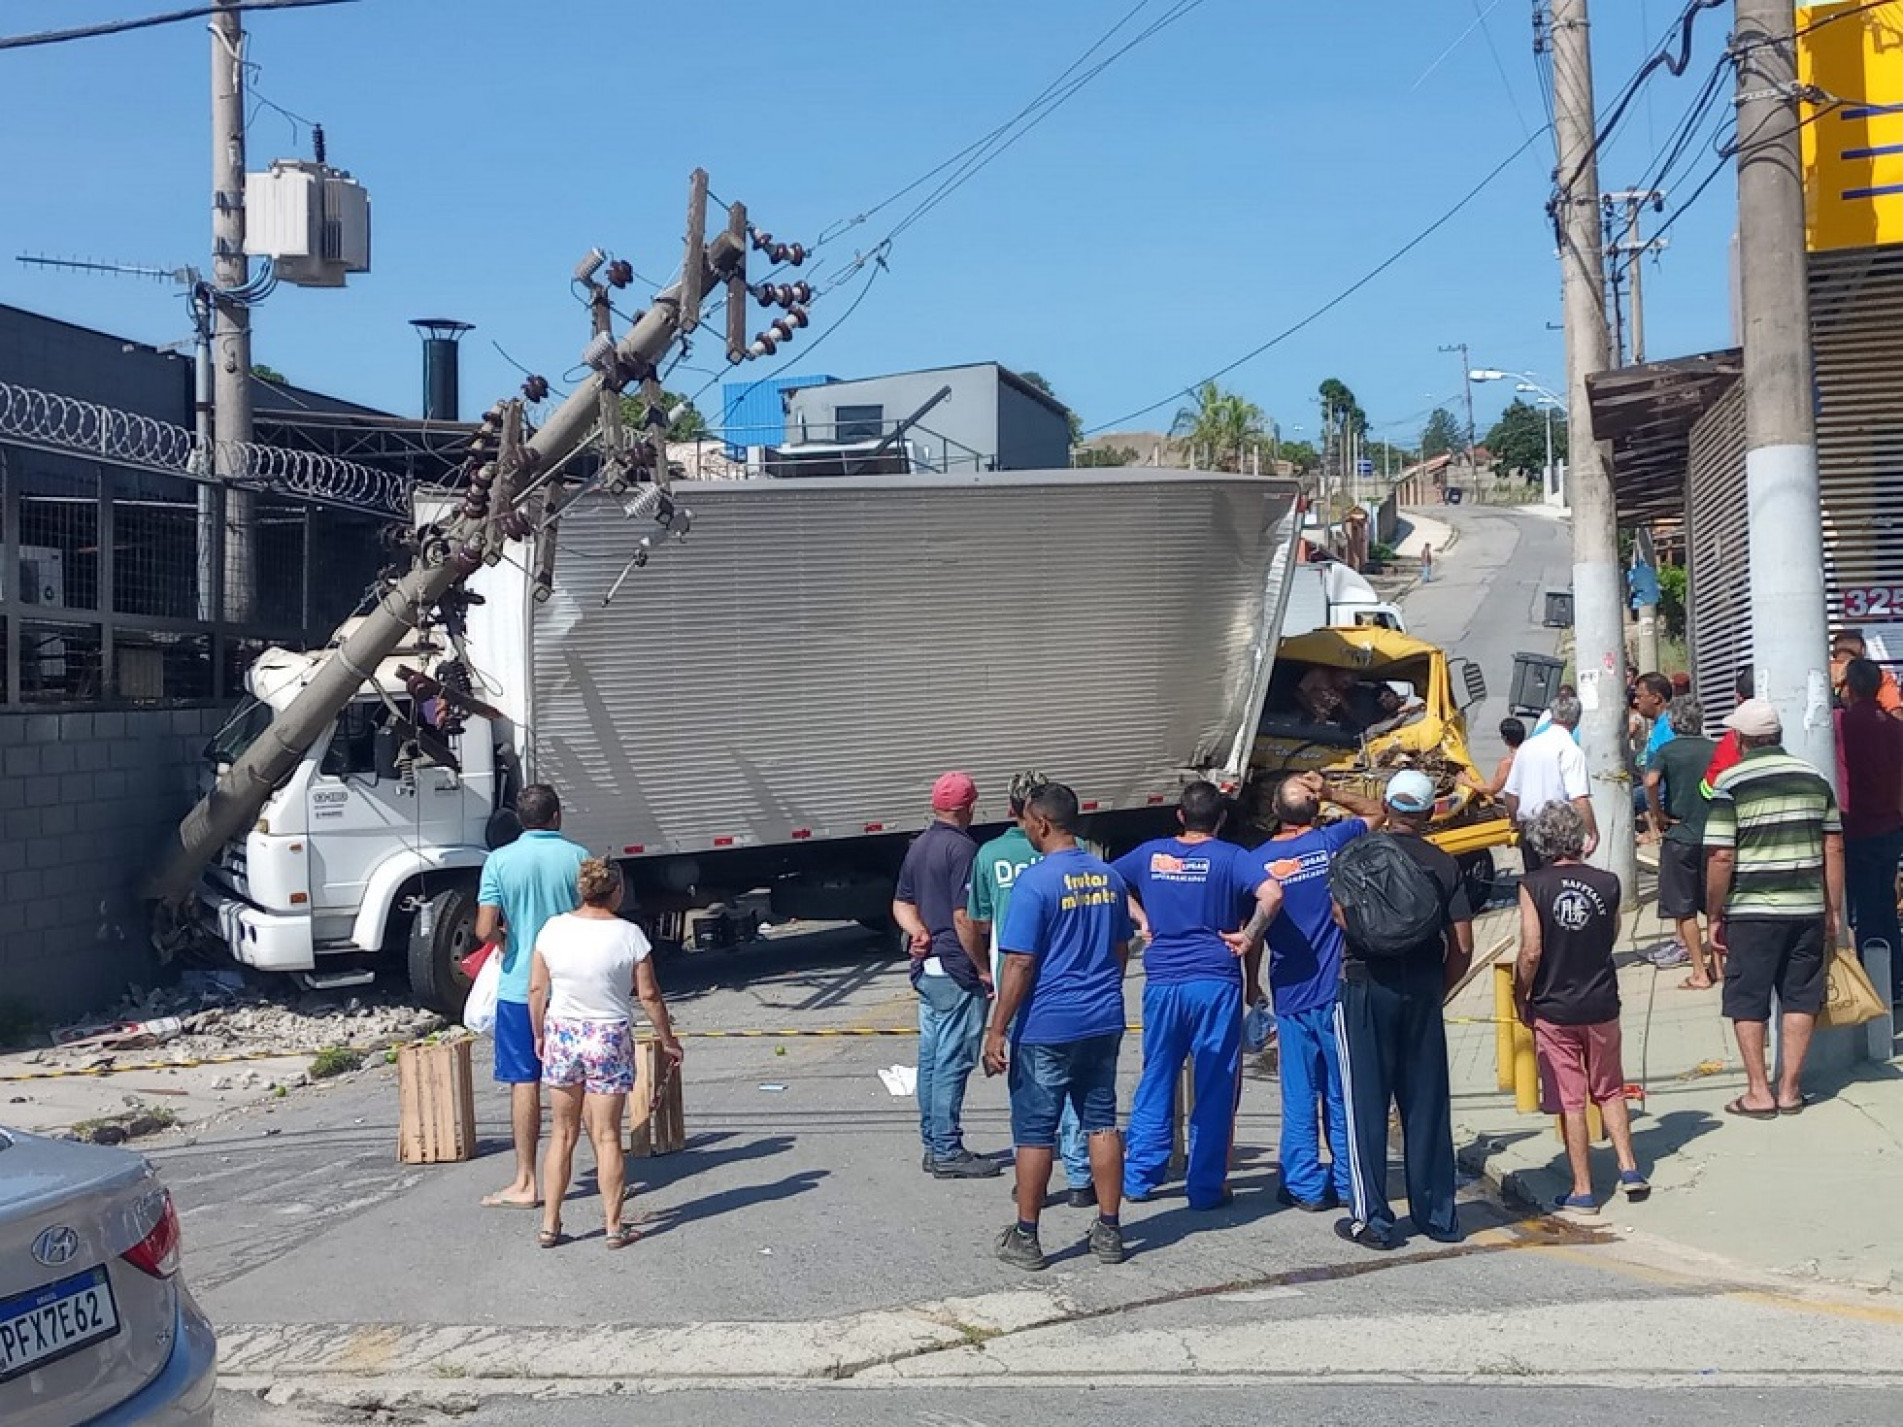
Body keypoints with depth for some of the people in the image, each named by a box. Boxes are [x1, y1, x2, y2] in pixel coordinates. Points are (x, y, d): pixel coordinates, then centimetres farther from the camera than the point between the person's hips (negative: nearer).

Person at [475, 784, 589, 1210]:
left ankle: (525, 1183, 8)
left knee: (525, 1083, 4)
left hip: (520, 987, -1)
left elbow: (485, 930, -12)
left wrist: (503, 939, 10)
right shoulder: (578, 857, -3)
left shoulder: (500, 860, -6)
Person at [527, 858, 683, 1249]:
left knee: (562, 1134, 12)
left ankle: (549, 1225, 16)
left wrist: (539, 1035, 16)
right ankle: (614, 1227, 10)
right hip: (611, 1041, -2)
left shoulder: (553, 929, -3)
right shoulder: (629, 935, -10)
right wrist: (667, 1040, 6)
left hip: (561, 1036, 2)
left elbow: (536, 989, 2)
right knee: (607, 1136, 5)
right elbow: (649, 995, -6)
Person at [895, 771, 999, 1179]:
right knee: (953, 1062, -4)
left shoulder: (918, 846, 12)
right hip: (956, 970, -9)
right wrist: (984, 969, -12)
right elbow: (963, 918, -19)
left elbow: (902, 903, 16)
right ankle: (948, 1152, 0)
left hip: (926, 967, 9)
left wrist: (919, 932, -2)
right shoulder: (963, 848, -16)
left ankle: (934, 1145, 20)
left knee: (931, 1057, 13)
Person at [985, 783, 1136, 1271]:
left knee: (1034, 1133, 4)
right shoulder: (1108, 877, 6)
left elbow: (1020, 963, -17)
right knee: (1102, 1124, 13)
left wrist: (997, 1031, -12)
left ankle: (1026, 1239, 13)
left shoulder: (1035, 881, -15)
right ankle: (1109, 1232, 18)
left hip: (1046, 1028, -6)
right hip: (1104, 1022, 6)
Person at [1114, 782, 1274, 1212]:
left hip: (1162, 982, 3)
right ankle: (1206, 1187, 10)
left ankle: (1138, 1177, 17)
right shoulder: (1230, 857, -5)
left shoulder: (1151, 854, 7)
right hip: (1215, 982, -3)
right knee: (1214, 1085, 6)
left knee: (1156, 1080, 13)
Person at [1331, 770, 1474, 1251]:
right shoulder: (1444, 865, 4)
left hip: (1367, 988, -2)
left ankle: (1371, 1218, 4)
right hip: (1423, 990, 3)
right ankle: (1438, 1215, 16)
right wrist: (1436, 991, 13)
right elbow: (1462, 946, 0)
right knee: (1427, 1103, 10)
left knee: (1365, 1103, 3)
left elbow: (1344, 917, -17)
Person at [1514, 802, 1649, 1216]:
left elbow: (1531, 951, -15)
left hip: (1553, 1009, -3)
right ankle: (1629, 1169, 18)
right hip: (1602, 1005, 3)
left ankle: (1583, 1192, 10)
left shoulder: (1533, 886, -13)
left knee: (1570, 1102, 5)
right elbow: (1613, 936, 12)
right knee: (1610, 1091, 22)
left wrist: (1520, 998, -2)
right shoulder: (1607, 884, -5)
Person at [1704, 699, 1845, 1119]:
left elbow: (1721, 857, -12)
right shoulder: (1816, 779, 6)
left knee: (1748, 1002, 6)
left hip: (1752, 911, -4)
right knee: (1800, 999, 11)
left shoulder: (1729, 784, -8)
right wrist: (1833, 912, 14)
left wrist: (1715, 916, -2)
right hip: (1808, 908, 4)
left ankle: (1758, 1092, 8)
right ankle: (1790, 1090, 15)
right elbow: (1834, 849, 7)